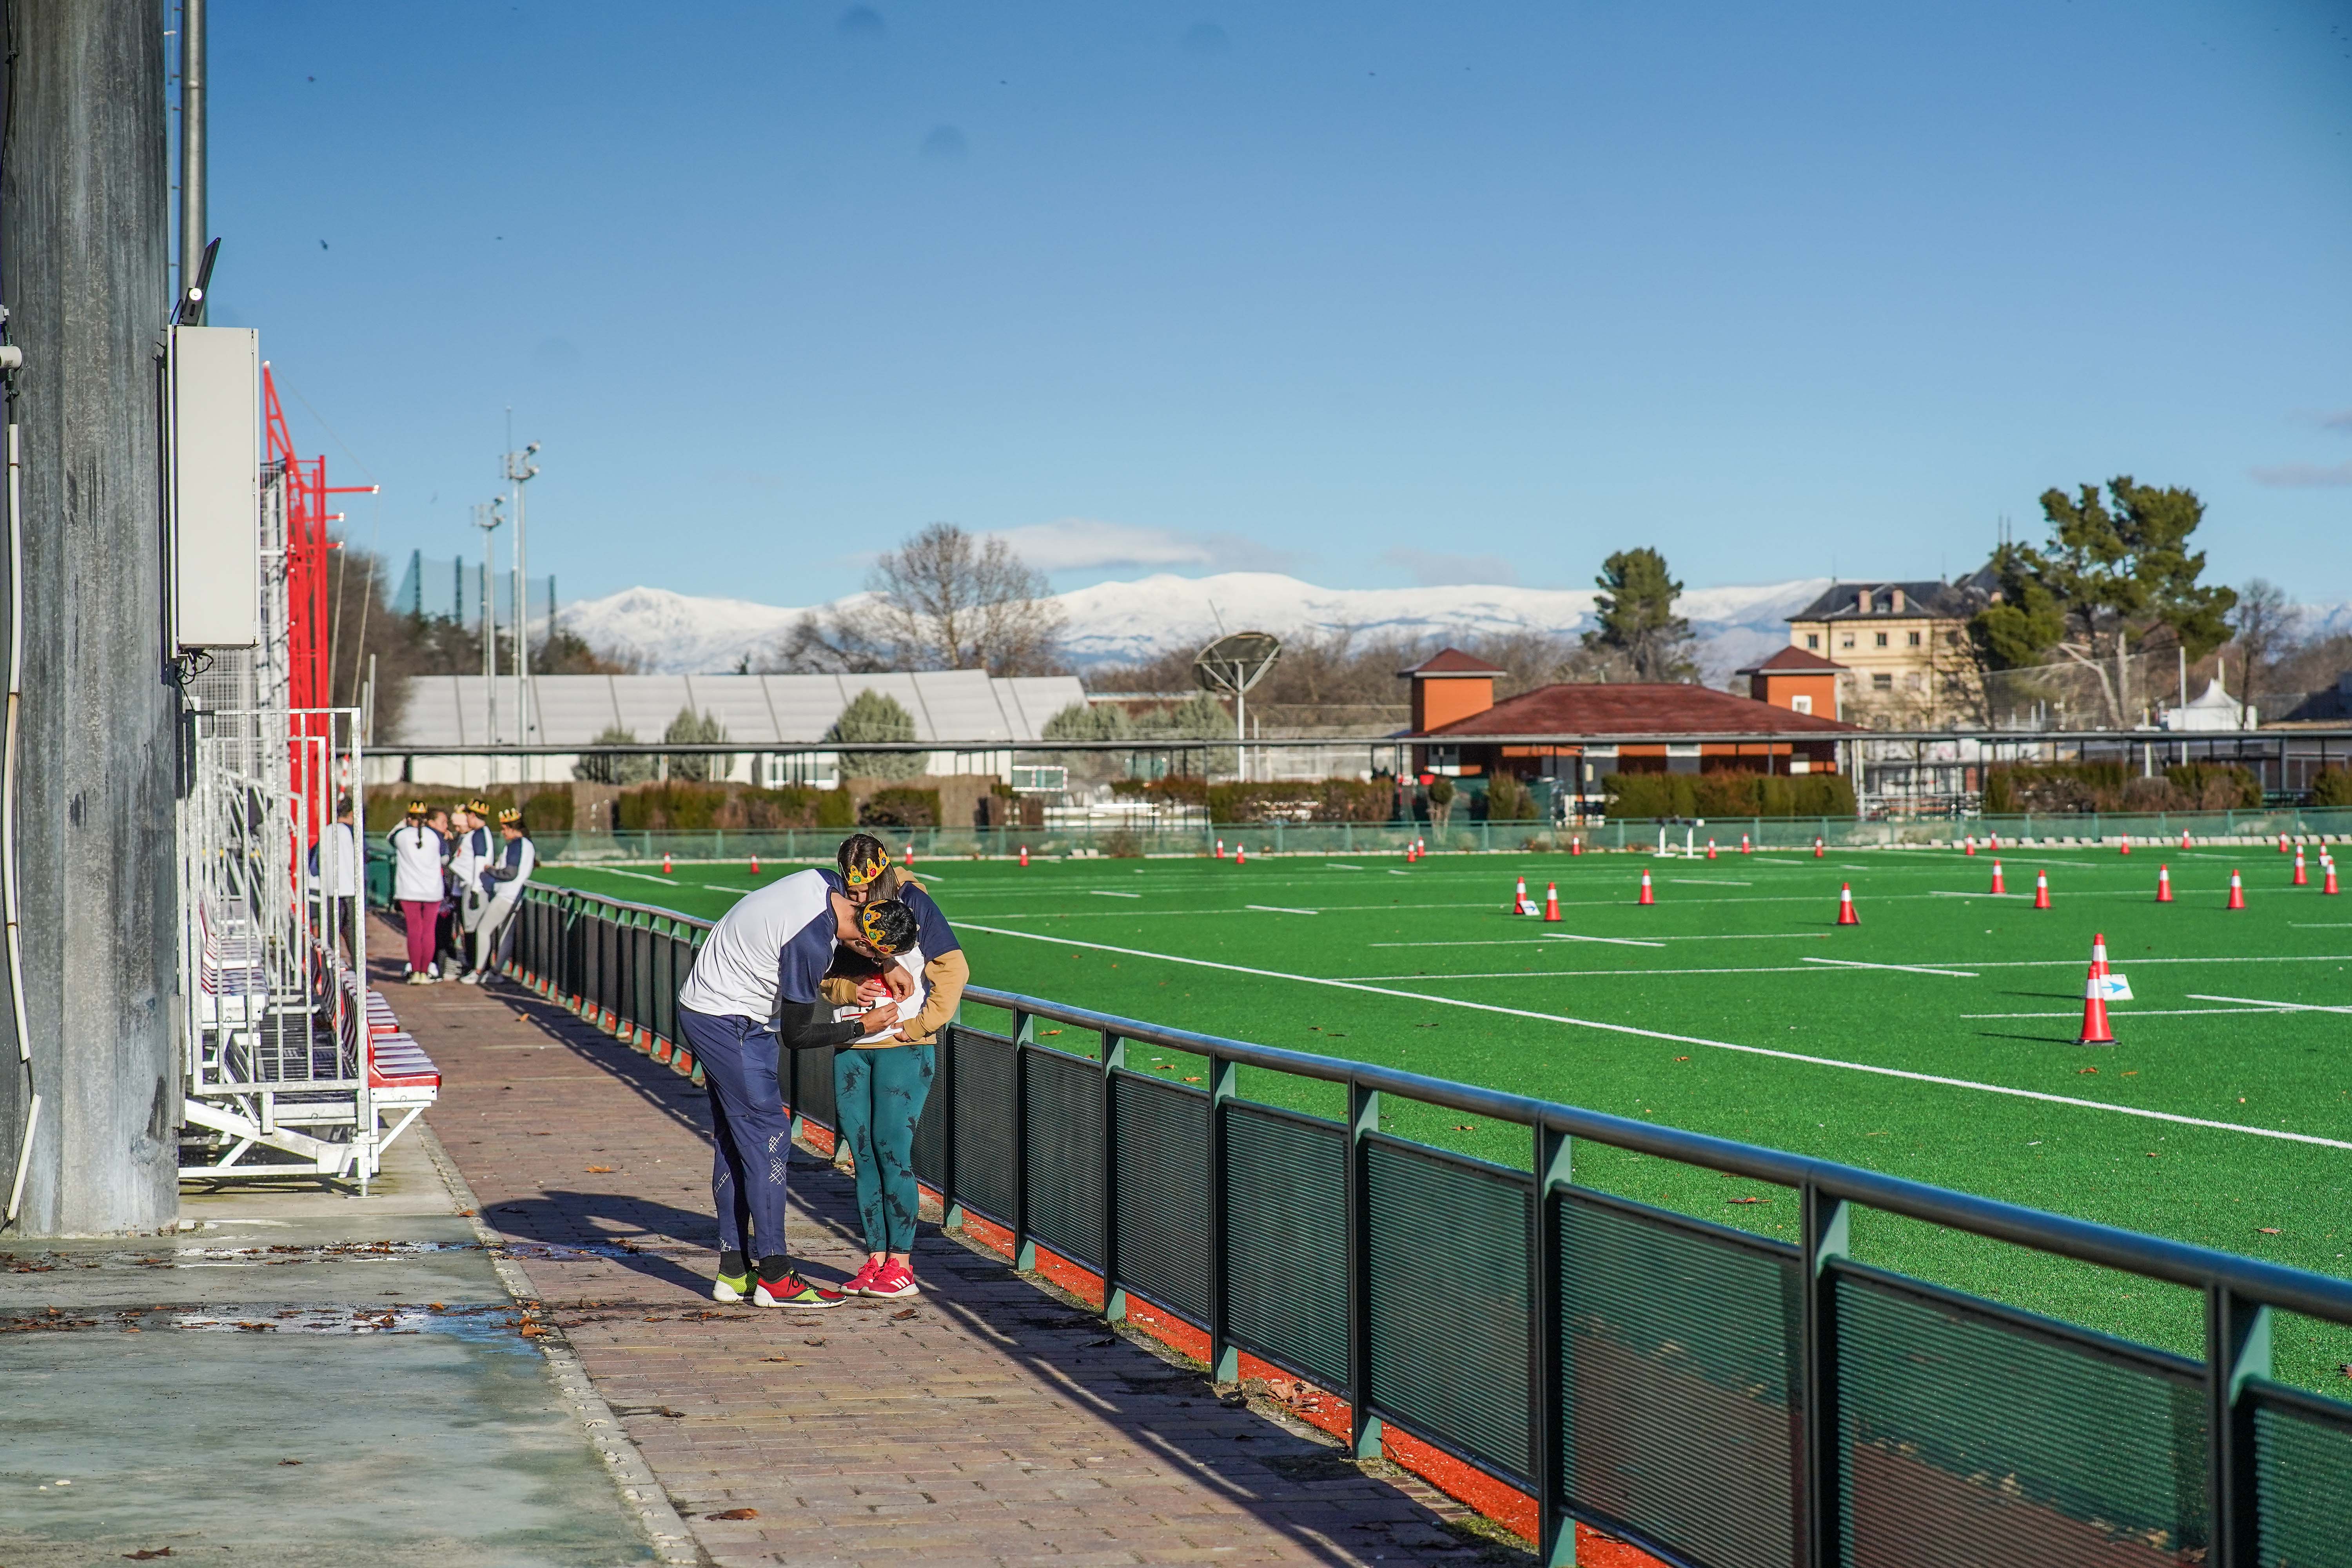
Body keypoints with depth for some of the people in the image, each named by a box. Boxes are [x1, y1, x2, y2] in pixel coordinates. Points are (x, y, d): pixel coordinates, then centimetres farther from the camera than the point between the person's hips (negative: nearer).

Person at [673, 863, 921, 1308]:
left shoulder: (829, 884, -6)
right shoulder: (811, 943, -30)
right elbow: (796, 1035, -18)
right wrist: (862, 1027, -7)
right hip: (731, 1025, -10)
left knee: (734, 1142, 11)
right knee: (767, 1139, -8)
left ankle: (733, 1271, 16)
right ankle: (774, 1278, -7)